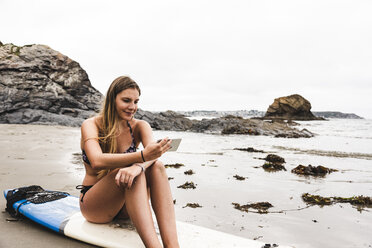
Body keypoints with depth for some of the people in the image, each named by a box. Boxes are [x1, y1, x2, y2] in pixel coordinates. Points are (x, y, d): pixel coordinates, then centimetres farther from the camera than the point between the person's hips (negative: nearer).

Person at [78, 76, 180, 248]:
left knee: (157, 167, -27)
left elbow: (154, 153, -24)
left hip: (126, 205, 3)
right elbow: (97, 161, -33)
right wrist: (142, 156, -47)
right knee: (129, 171, -34)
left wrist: (138, 166, -47)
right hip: (94, 205, -3)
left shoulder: (139, 126, -1)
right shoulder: (91, 125, -11)